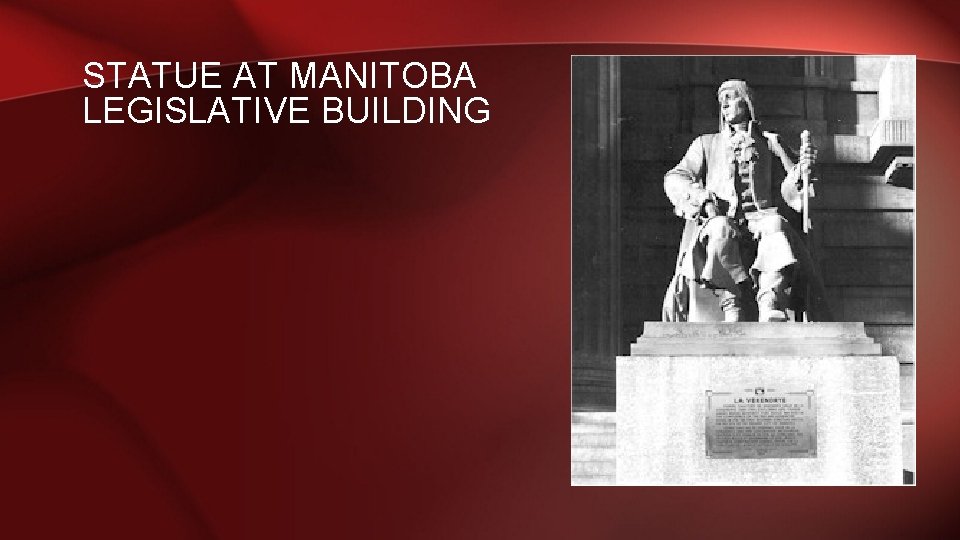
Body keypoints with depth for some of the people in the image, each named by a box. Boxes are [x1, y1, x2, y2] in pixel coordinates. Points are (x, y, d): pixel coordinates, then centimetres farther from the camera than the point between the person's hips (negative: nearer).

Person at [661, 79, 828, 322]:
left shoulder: (770, 143, 24)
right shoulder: (707, 143, 26)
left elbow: (789, 189, 12)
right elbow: (675, 178, 14)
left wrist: (802, 168, -11)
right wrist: (701, 196, -7)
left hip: (761, 216, 0)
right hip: (721, 218, 0)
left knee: (776, 225, -36)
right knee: (721, 229, -36)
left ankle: (770, 312, -50)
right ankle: (735, 309, -40)